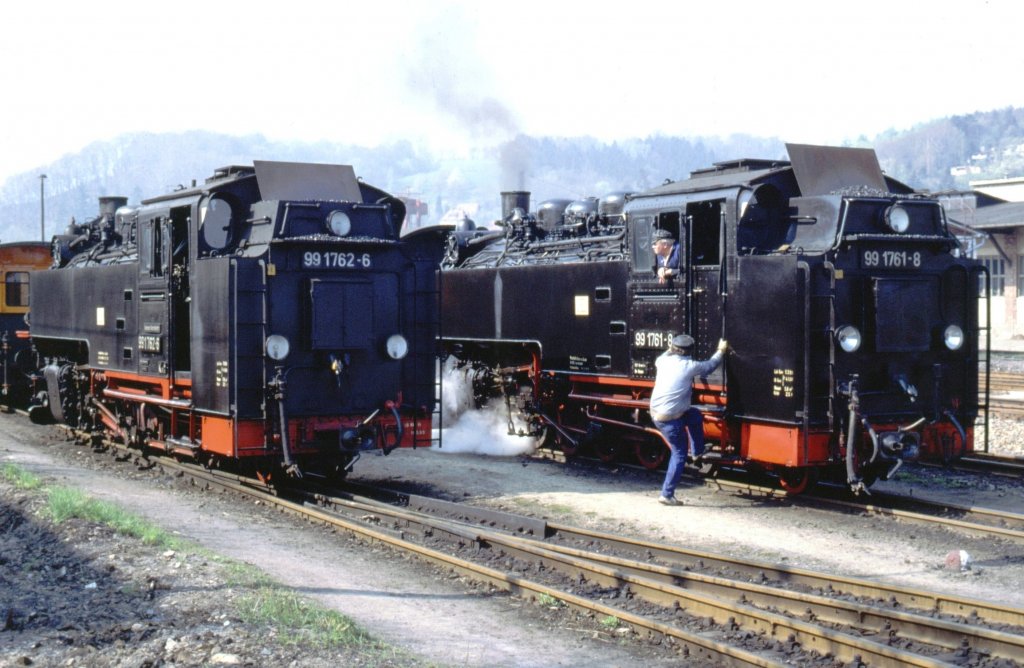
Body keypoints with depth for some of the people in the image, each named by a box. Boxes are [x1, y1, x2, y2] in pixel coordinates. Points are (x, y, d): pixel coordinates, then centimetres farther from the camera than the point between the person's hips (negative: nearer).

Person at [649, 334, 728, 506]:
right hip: (670, 420, -7)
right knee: (679, 453, 5)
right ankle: (667, 495, 5)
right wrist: (721, 351, 22)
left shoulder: (664, 361, 0)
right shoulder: (689, 366, -15)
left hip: (655, 412, 7)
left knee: (695, 416, 26)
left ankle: (696, 452, 38)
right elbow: (709, 366, 4)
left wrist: (670, 349, 44)